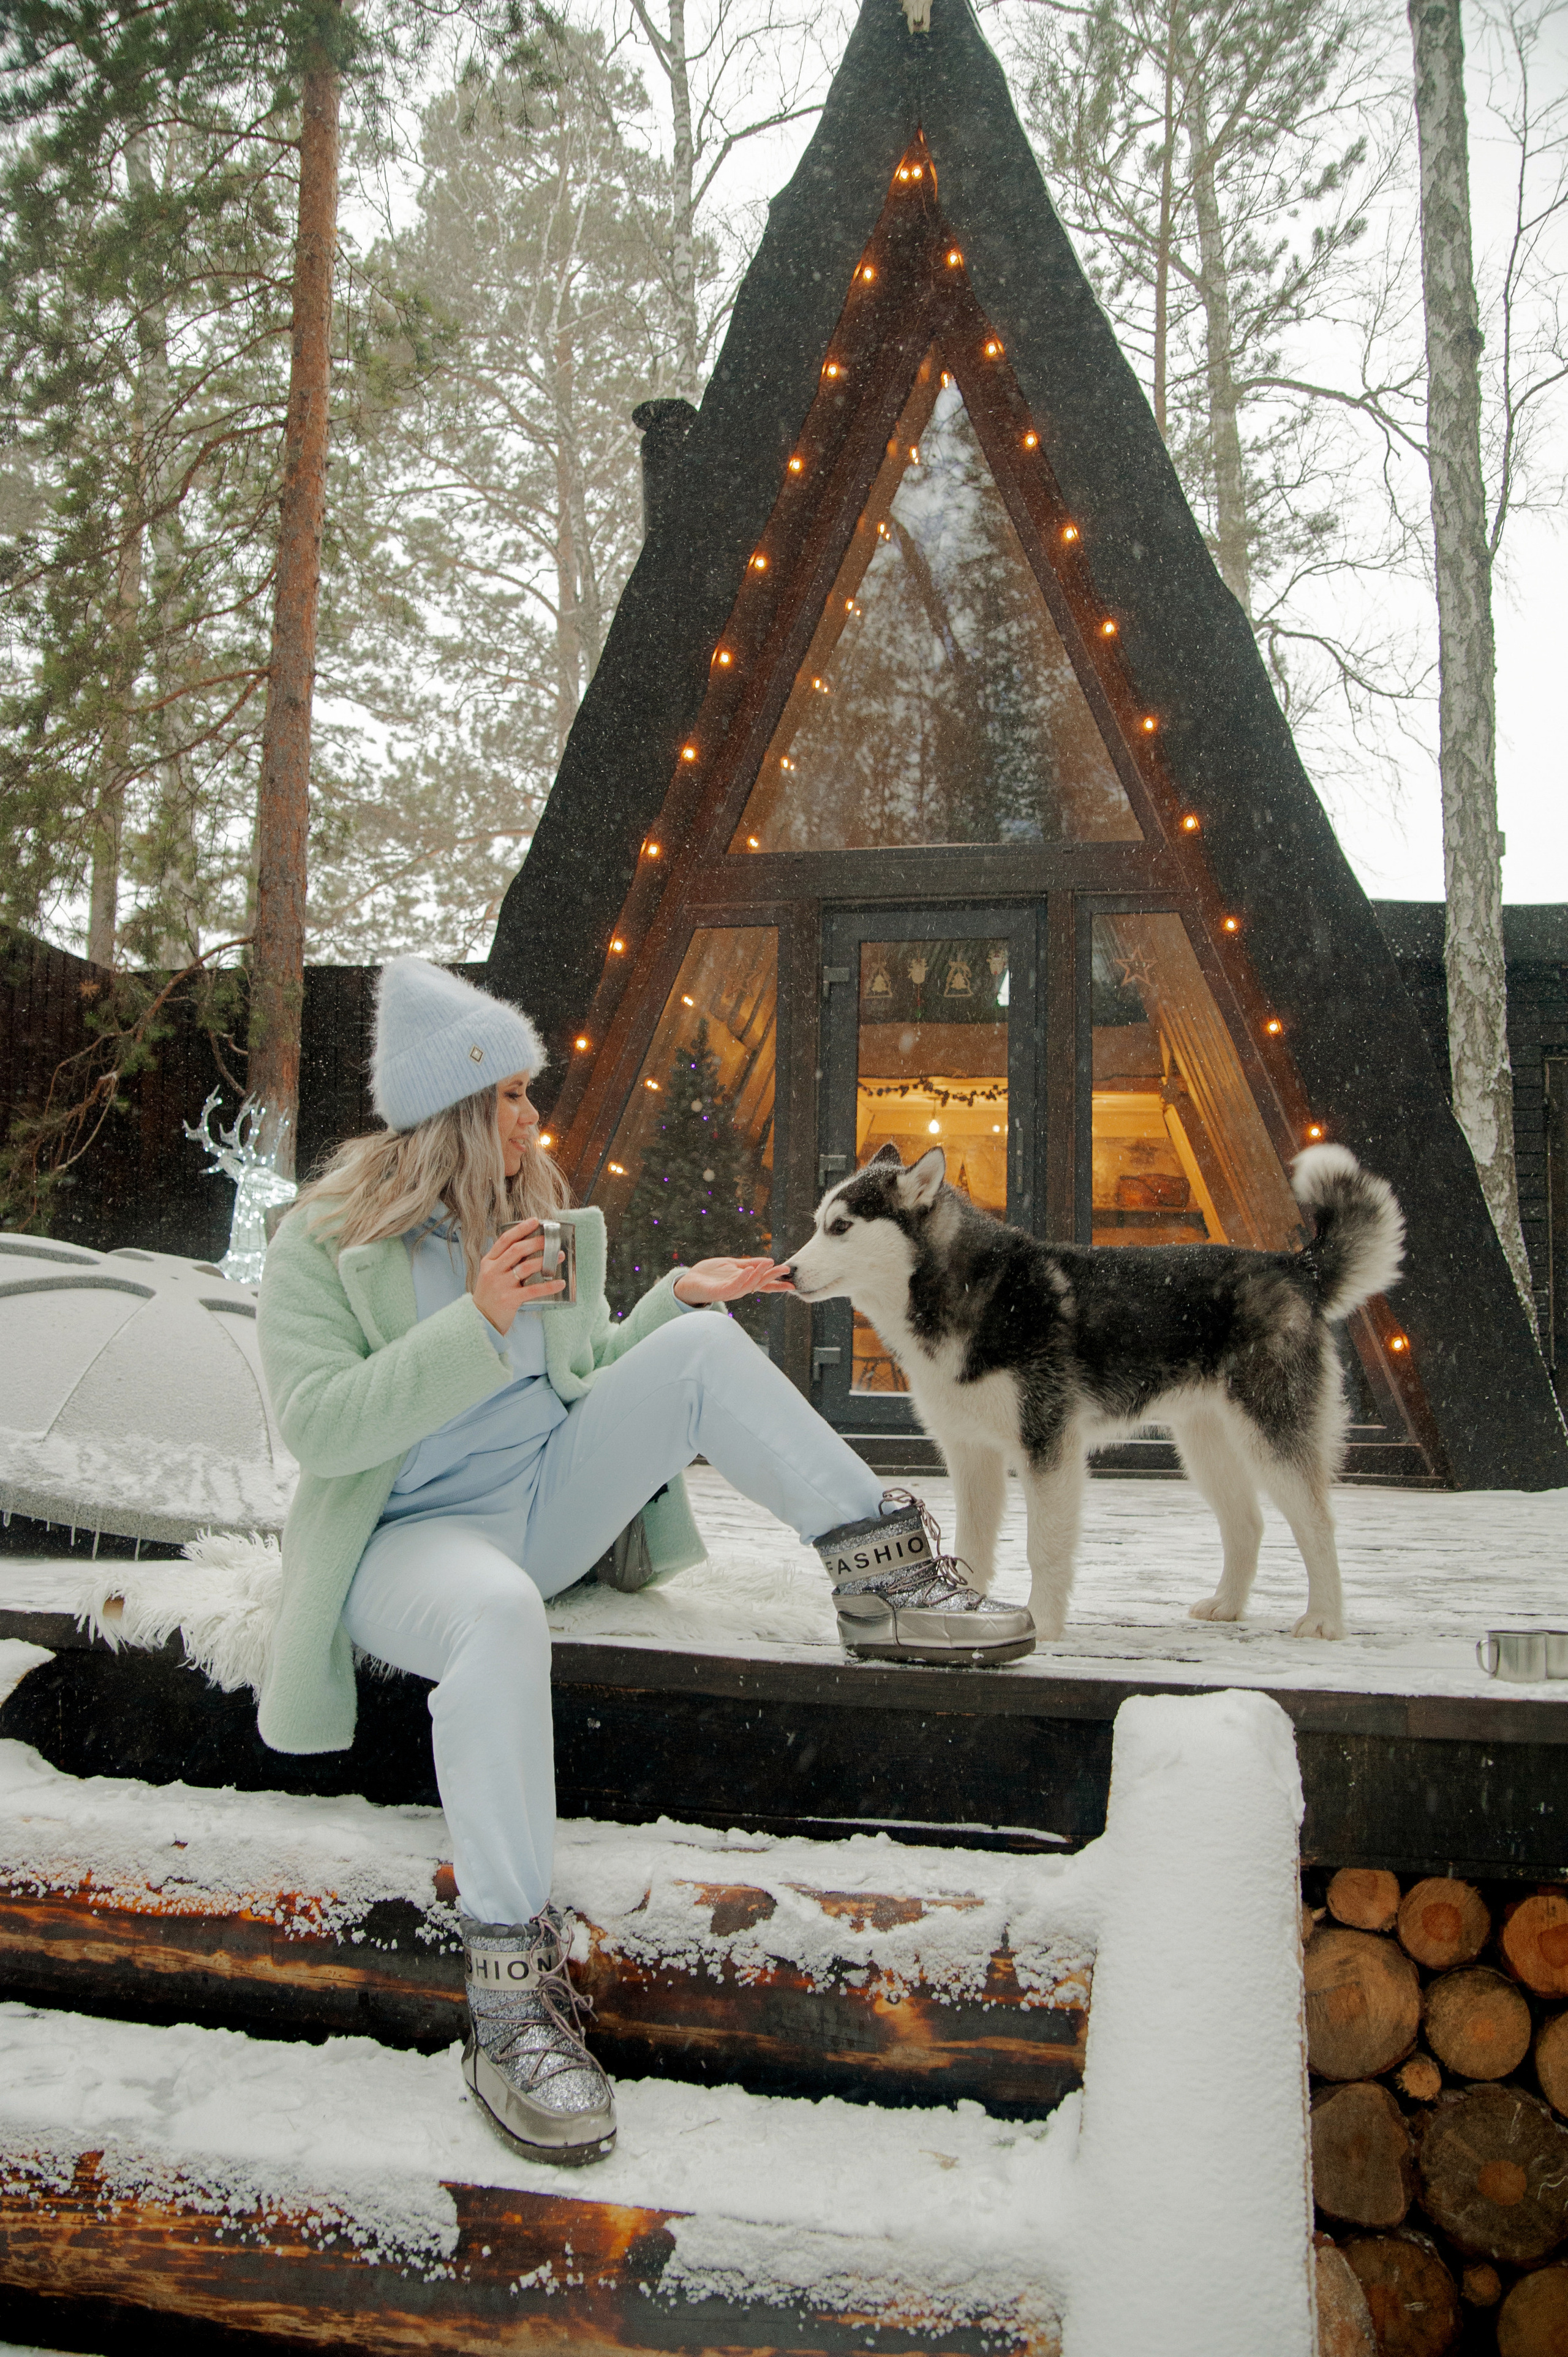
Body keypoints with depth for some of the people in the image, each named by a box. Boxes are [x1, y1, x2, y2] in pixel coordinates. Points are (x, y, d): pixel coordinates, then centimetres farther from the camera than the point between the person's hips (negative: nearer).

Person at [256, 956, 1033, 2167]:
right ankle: (509, 1998, -36)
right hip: (411, 1536, -6)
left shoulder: (536, 1212, 12)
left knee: (702, 1348, -13)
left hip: (550, 1502, 6)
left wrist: (680, 1291, 2)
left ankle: (887, 1578, -13)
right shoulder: (321, 1243, -8)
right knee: (499, 1614, -42)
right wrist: (478, 1321, -27)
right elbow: (320, 1427, -19)